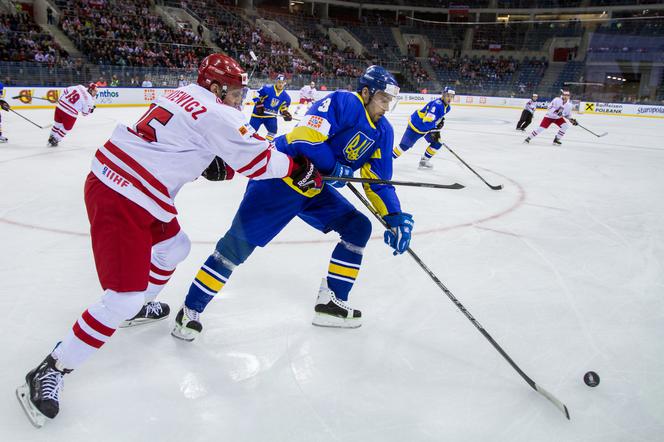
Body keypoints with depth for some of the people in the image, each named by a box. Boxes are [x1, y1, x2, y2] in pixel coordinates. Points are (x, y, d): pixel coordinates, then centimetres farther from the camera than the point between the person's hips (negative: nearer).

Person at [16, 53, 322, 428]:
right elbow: (257, 158, -9)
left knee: (175, 247, 26)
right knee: (123, 298, -10)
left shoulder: (184, 97, 14)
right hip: (119, 203, -10)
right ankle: (49, 373, 2)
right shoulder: (216, 114, -13)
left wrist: (213, 165, 8)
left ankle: (136, 307, 45)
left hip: (112, 181, 10)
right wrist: (300, 170, 3)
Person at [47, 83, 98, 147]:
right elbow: (85, 112, -2)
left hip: (60, 107, 6)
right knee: (66, 128, 21)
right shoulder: (89, 99, -9)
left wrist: (60, 100, 24)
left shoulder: (79, 87, 6)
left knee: (58, 123, 31)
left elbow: (65, 91, 15)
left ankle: (51, 138, 46)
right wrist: (91, 109, 14)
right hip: (70, 113, -6)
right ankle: (54, 141, 27)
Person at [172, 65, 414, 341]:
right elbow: (304, 136, -28)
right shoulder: (344, 102, -17)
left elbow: (379, 182, 7)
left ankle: (331, 302, 10)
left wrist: (395, 218, -5)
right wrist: (336, 169, -17)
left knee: (359, 227, 4)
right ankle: (191, 309, 7)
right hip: (280, 177, -8)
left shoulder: (383, 131, 6)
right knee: (240, 242, -8)